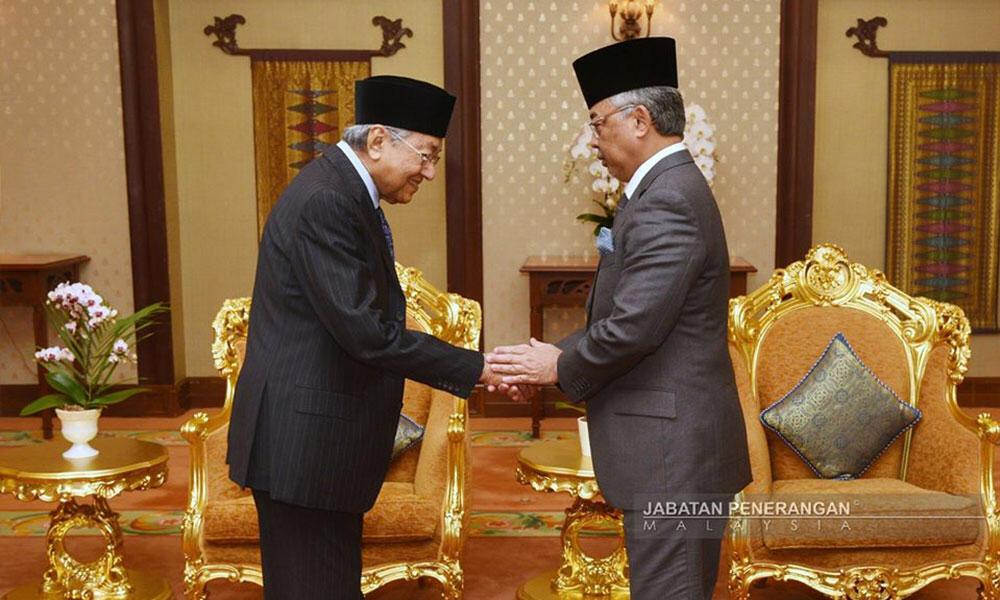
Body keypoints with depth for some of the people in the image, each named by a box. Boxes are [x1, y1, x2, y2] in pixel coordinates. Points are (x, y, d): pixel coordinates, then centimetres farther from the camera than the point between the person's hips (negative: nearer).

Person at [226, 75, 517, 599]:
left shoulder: (348, 193, 11)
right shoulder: (325, 202, -20)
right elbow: (366, 333, -25)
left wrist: (464, 369, 7)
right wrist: (475, 369, -17)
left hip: (325, 438, 10)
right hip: (304, 443, -10)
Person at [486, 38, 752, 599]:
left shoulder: (665, 204, -19)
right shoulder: (673, 188, 14)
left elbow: (634, 327, -25)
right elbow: (620, 313, 15)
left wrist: (561, 367, -8)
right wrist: (554, 356, 5)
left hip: (673, 448, -10)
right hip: (686, 444, 10)